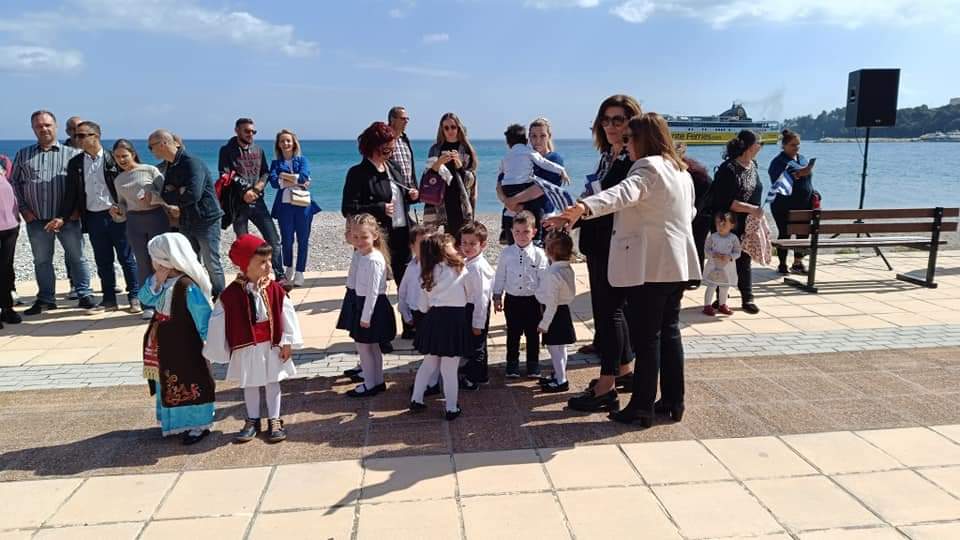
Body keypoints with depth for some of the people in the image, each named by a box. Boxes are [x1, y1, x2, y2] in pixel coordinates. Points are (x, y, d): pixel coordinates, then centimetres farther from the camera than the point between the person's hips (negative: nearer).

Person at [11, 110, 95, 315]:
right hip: (37, 220, 3)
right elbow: (14, 183, 13)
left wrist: (76, 210, -8)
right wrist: (23, 209, 2)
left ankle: (84, 295, 12)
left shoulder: (72, 154, 4)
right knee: (41, 260, 10)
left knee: (77, 257, 2)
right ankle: (46, 299, 20)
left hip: (67, 218, -3)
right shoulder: (23, 155, 13)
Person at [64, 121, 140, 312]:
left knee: (126, 258, 3)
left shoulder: (113, 159, -4)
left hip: (116, 215, -4)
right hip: (93, 217, 4)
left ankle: (135, 298, 11)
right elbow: (71, 192, 8)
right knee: (103, 261, 10)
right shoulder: (75, 163, 7)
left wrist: (119, 208, -11)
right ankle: (109, 300, 18)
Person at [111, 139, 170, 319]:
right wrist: (118, 213, -3)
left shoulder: (150, 170, -1)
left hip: (156, 217, -4)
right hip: (134, 222, 4)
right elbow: (123, 204, 18)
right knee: (143, 263, 3)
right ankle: (148, 305, 8)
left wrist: (152, 197, -22)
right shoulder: (118, 180, 13)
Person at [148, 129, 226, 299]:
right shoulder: (168, 166, 11)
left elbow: (193, 194, -26)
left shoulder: (192, 162, -16)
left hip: (206, 220, -8)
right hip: (185, 222, 8)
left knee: (211, 264, -1)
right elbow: (165, 194, 9)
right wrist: (178, 193, -13)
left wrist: (173, 196, -8)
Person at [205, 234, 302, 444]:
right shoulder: (231, 294, -14)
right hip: (245, 348, 0)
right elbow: (218, 323, -7)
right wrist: (217, 352, -3)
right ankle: (252, 420, 32)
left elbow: (287, 315, -6)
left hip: (272, 346, 0)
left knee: (272, 382, 12)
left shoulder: (274, 289, -11)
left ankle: (274, 420, 26)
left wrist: (287, 342, -5)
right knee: (249, 384, 16)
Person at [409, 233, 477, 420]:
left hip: (433, 319, 4)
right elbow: (471, 295, 8)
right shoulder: (460, 270, -4)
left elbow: (423, 306, 9)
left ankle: (416, 399, 23)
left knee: (429, 364, 20)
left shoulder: (427, 274, 7)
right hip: (455, 319, -4)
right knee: (450, 369, 4)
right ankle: (451, 408, 14)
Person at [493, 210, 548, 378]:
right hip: (512, 300, 1)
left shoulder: (538, 254, -6)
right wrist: (497, 296, 6)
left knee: (532, 334, 11)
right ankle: (512, 364, 27)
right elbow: (500, 276, 5)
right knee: (513, 333, 12)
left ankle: (533, 364, 27)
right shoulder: (506, 253, -2)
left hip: (532, 300, -1)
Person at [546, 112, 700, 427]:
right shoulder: (681, 170, 16)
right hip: (677, 263, 9)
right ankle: (673, 401, 22)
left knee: (645, 337, -3)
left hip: (649, 267, -9)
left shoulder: (648, 167, -13)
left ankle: (642, 407, 4)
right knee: (669, 331, 15)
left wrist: (584, 207, -51)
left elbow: (622, 194, -35)